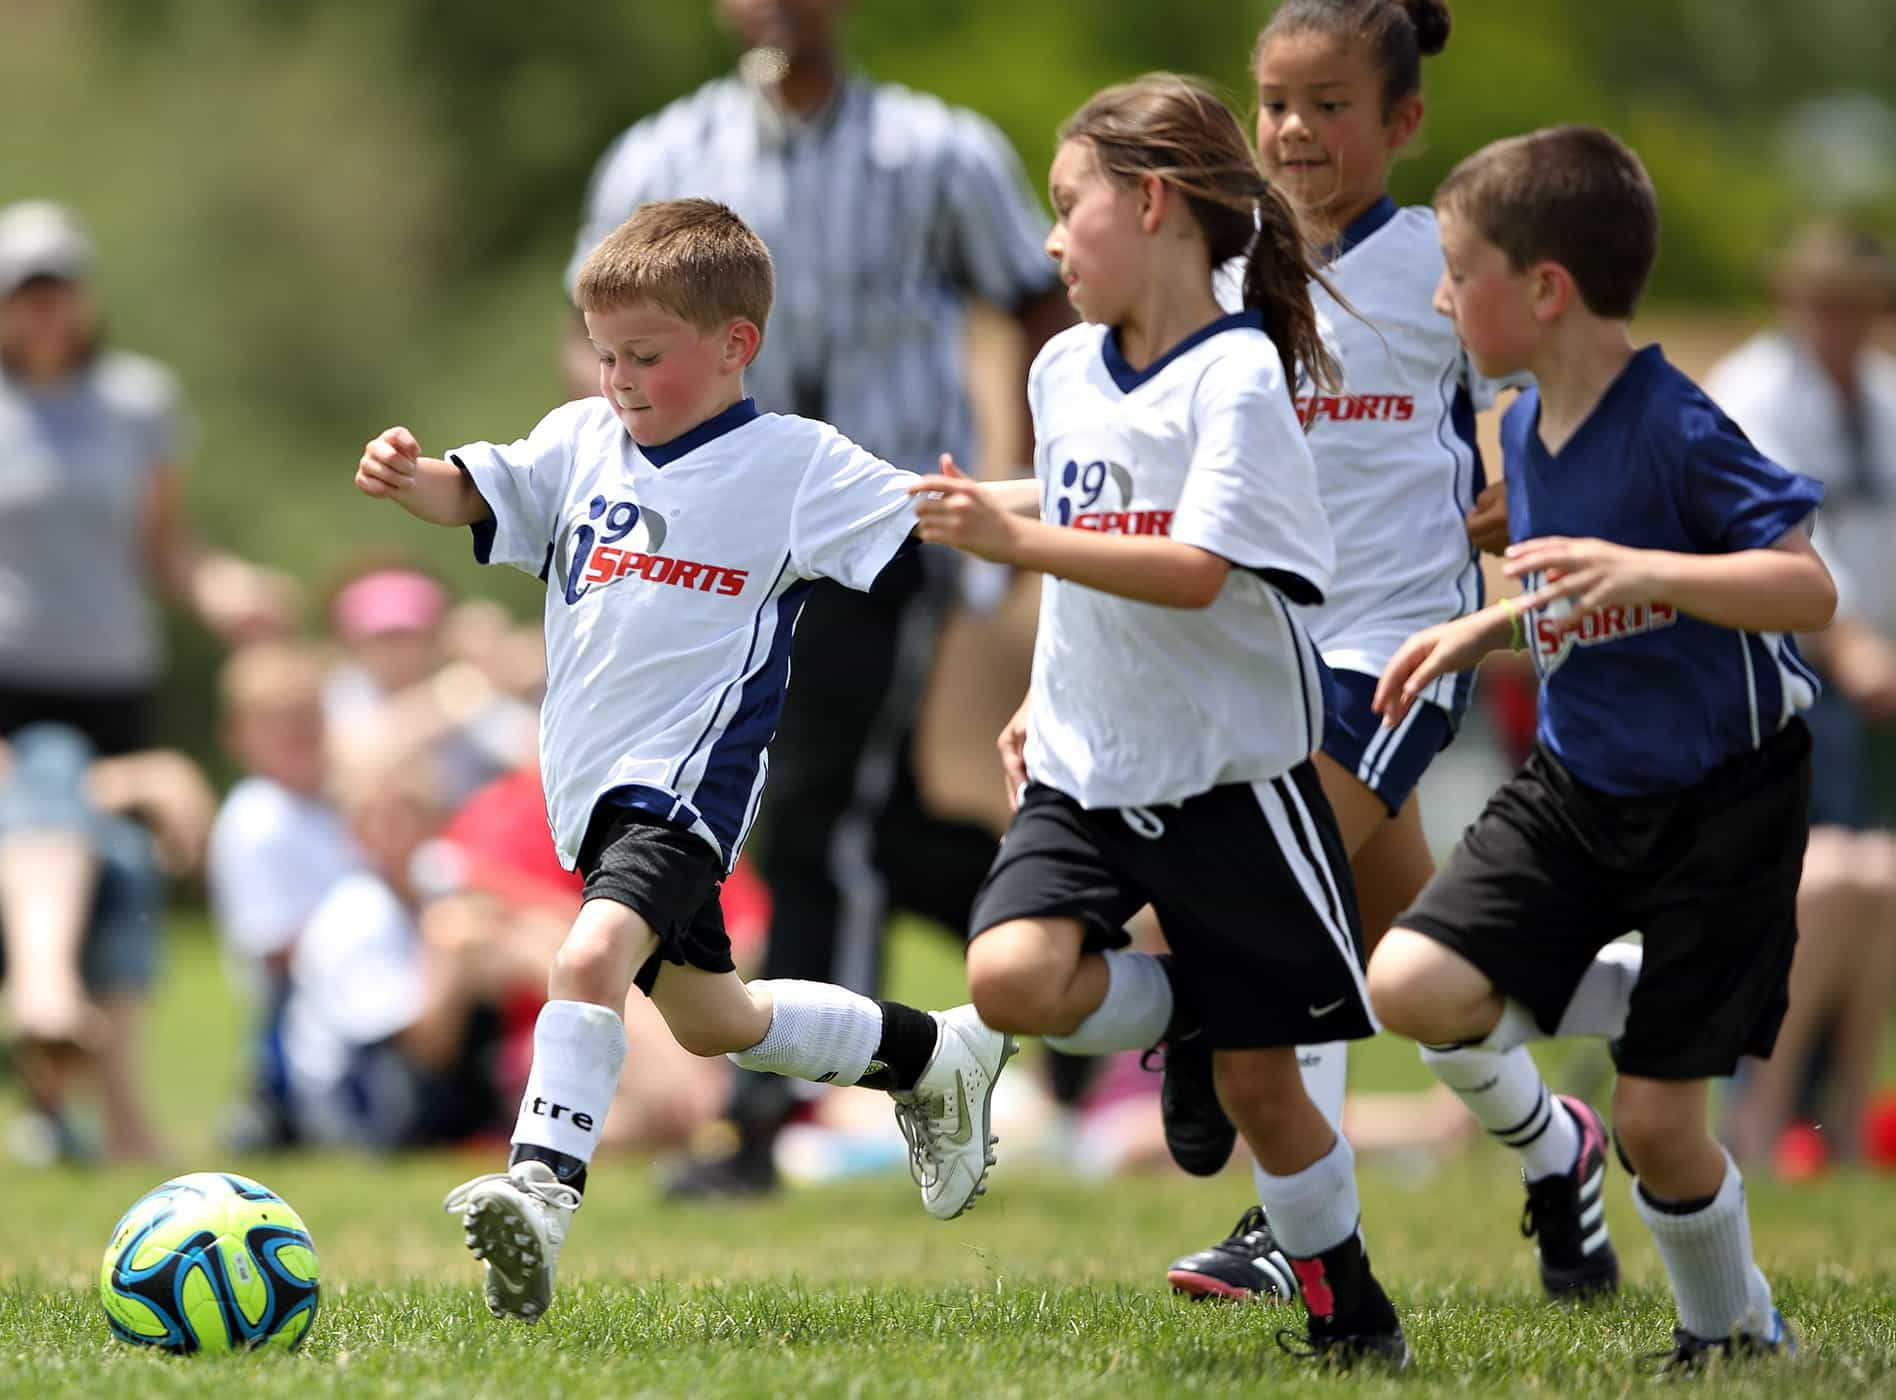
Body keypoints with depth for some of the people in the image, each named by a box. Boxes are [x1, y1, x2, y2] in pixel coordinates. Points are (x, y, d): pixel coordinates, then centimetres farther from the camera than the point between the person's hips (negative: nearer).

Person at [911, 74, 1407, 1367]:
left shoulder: (1236, 376, -15)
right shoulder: (1066, 372, 6)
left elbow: (1193, 572, -25)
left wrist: (1015, 540, -32)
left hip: (1228, 774, -5)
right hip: (1089, 775, 5)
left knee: (1260, 1081, 2)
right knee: (1010, 977, -21)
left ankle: (1348, 1302, 22)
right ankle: (1181, 1013, 8)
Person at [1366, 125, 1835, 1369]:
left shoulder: (1675, 430, -22)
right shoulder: (1526, 429, 3)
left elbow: (1810, 589, -28)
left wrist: (1647, 573, -39)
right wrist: (1480, 633, 9)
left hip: (1720, 799, -7)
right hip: (1579, 789, 7)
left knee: (1656, 1116, -3)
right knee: (1411, 987, -14)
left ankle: (1736, 1329, 23)